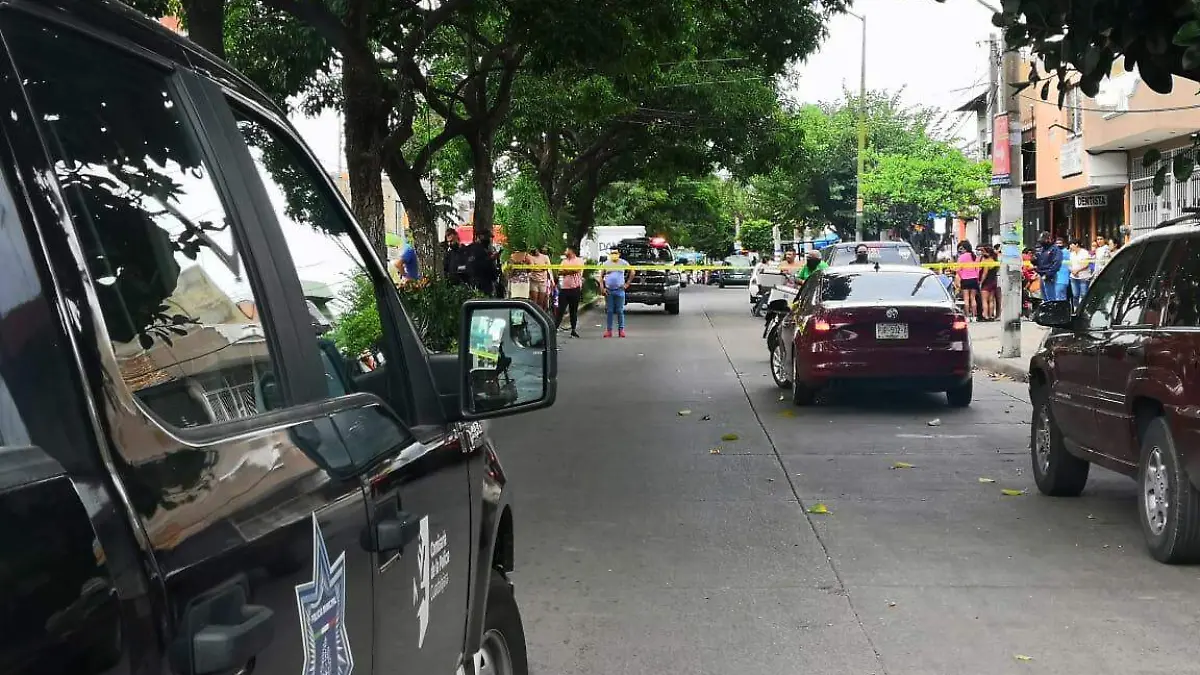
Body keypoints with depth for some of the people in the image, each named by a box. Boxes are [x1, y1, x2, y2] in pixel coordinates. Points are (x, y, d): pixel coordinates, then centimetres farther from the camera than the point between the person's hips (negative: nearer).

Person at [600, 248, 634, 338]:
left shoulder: (623, 263, 4)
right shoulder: (606, 264, 6)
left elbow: (632, 272, 12)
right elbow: (601, 277, 8)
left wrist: (627, 283, 6)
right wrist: (602, 288, -2)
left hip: (619, 290, -1)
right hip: (608, 290, 1)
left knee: (620, 311, -1)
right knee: (609, 311, 2)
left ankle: (621, 329, 4)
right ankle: (609, 330, 5)